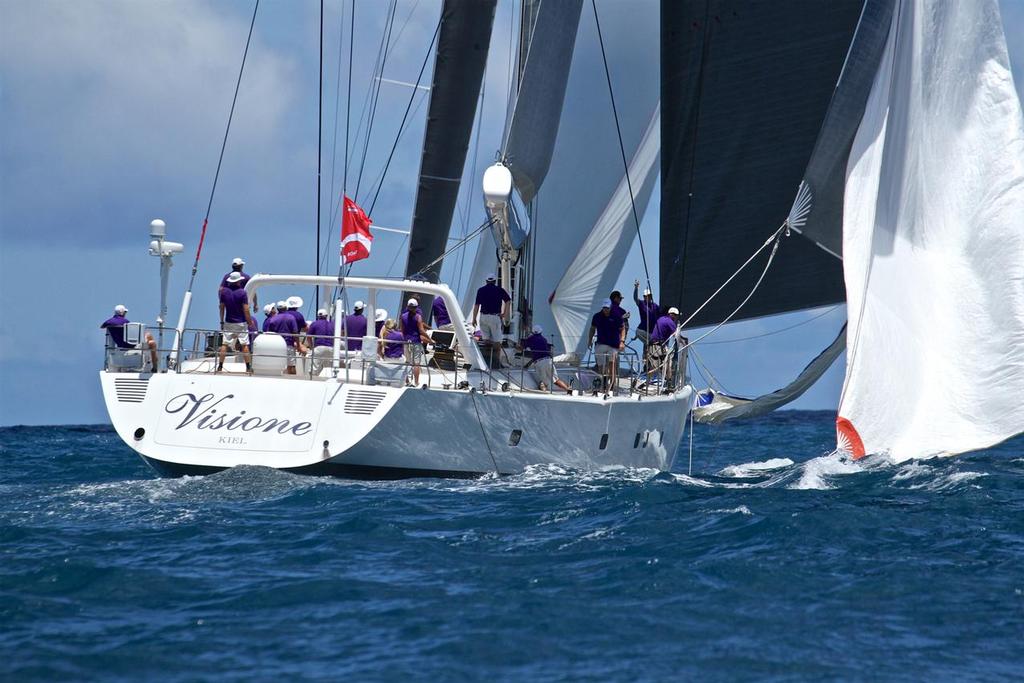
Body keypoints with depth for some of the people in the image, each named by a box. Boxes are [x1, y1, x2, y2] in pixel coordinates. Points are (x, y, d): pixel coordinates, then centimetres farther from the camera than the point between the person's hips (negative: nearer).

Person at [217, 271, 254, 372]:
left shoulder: (224, 291, 1)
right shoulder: (242, 293, -10)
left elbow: (222, 307, 6)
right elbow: (246, 310, -11)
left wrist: (222, 321, 14)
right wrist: (250, 322, -1)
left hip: (228, 322, 3)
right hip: (241, 322, -3)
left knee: (224, 344, 3)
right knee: (244, 344, 2)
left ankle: (220, 366, -1)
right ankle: (248, 367, 2)